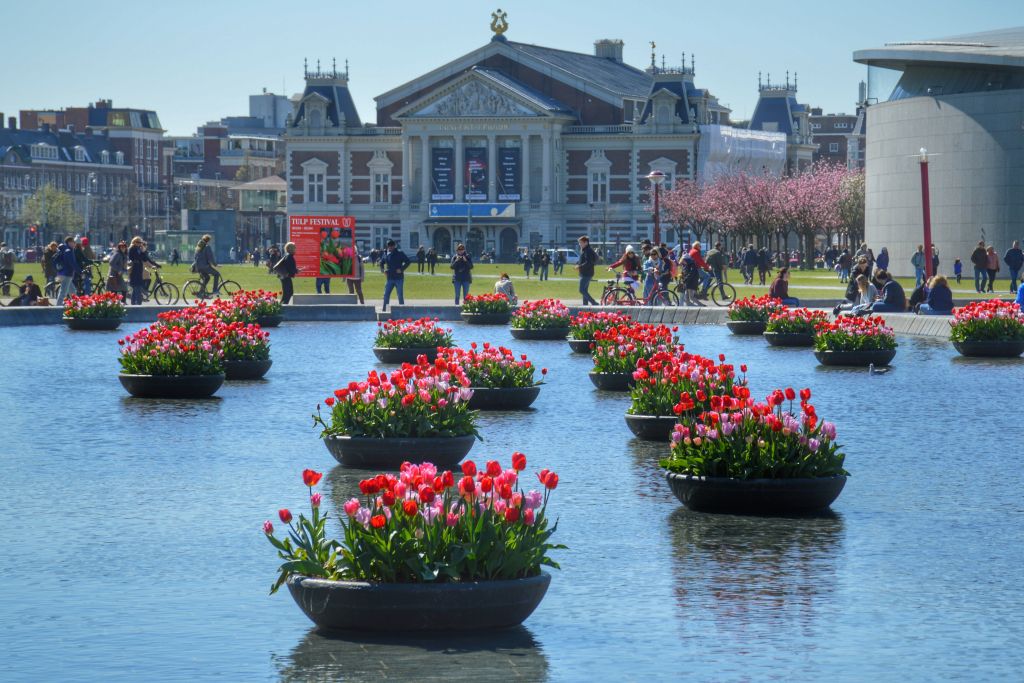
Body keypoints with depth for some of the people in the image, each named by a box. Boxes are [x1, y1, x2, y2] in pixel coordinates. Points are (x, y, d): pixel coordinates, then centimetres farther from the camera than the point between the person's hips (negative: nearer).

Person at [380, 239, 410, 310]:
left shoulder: (400, 253, -6)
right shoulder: (386, 254, 6)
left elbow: (407, 261, -6)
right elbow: (381, 263, 21)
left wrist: (401, 269, -15)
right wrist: (383, 270, 4)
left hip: (399, 278, -4)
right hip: (390, 278, 4)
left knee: (400, 295, 2)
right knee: (386, 295, 2)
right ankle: (384, 308, 8)